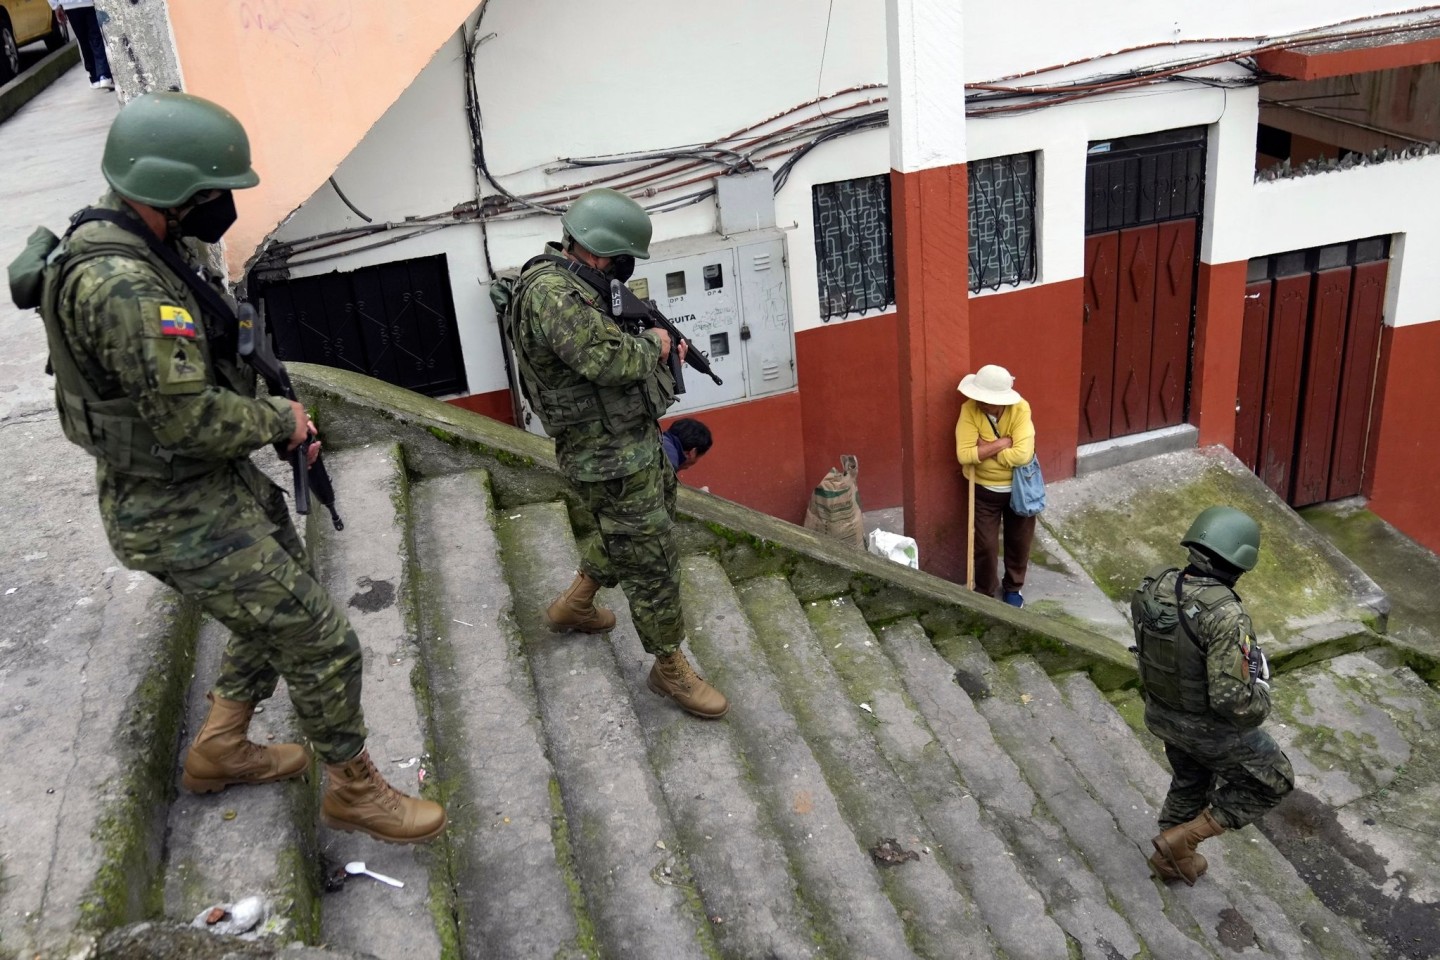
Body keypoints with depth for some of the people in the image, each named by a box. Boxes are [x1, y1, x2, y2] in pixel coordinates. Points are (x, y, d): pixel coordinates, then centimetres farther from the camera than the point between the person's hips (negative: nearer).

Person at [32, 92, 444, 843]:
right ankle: (353, 791, 20)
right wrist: (281, 420, -12)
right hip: (181, 519, -10)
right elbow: (189, 418, -30)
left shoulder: (139, 252, 4)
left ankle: (219, 751, 42)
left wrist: (275, 410, 4)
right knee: (322, 643, -1)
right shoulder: (121, 286, -29)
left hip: (219, 484, 10)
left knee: (286, 602, 27)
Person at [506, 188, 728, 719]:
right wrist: (651, 345, -15)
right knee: (653, 561, 1)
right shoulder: (551, 291, -24)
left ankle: (574, 604, 45)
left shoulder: (568, 283, 8)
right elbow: (604, 359, -34)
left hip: (636, 441, 10)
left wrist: (657, 353, 3)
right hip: (611, 460, -10)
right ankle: (670, 669, 18)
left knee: (644, 524, 29)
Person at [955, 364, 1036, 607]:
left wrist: (985, 449, -25)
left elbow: (1022, 455, -29)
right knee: (985, 545, 8)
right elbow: (964, 455, -26)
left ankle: (1013, 587, 41)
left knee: (1019, 541, 17)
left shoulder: (1020, 409, -22)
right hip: (985, 491, 0)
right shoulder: (970, 410, -20)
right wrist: (1001, 444, -27)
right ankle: (985, 592, 32)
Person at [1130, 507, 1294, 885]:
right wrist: (1260, 696, -13)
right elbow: (1231, 698, -34)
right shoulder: (1226, 616, -36)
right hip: (1210, 728, -6)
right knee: (1273, 779, 20)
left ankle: (1171, 859, 49)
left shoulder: (1153, 587, -15)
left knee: (1190, 780, 32)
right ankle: (1181, 839, 19)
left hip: (1163, 712, 6)